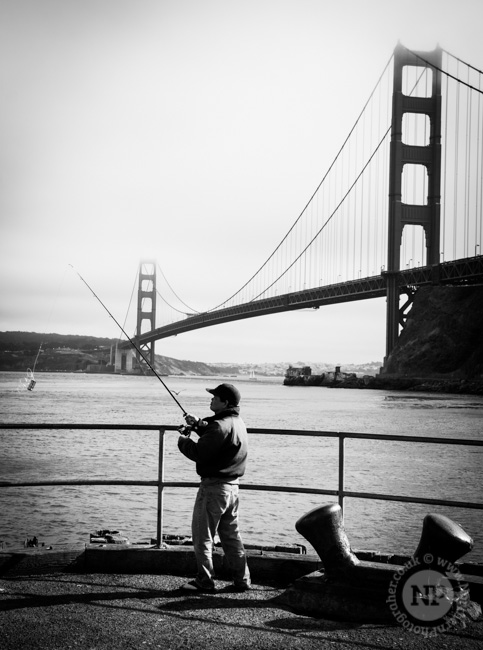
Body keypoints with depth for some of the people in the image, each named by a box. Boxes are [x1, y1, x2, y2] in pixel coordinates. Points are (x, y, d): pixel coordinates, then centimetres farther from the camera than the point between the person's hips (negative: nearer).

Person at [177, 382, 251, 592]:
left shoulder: (220, 425, -21)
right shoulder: (238, 423, 10)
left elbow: (199, 453, -22)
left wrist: (183, 441, -4)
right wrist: (199, 424, 10)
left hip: (214, 486, -9)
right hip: (232, 486, 9)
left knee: (202, 534, 2)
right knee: (231, 534, 16)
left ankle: (205, 580, 8)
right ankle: (242, 580, 19)